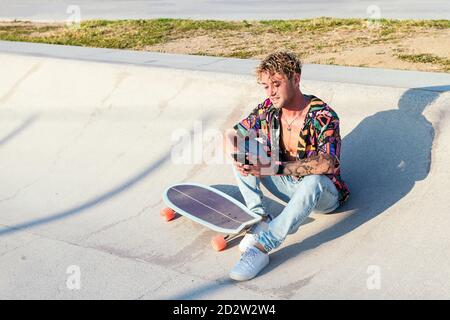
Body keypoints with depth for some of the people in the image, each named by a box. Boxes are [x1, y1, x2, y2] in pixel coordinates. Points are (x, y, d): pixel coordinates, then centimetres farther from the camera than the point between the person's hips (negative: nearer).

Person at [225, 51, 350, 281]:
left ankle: (261, 248, -42)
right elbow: (233, 135, 2)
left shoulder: (323, 116, -23)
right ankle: (261, 221, -18)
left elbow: (326, 164, -39)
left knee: (313, 180, -40)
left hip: (323, 195, -6)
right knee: (244, 153, -7)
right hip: (287, 186, 6)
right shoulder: (268, 109, -6)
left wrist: (275, 168, -46)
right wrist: (238, 157, -22)